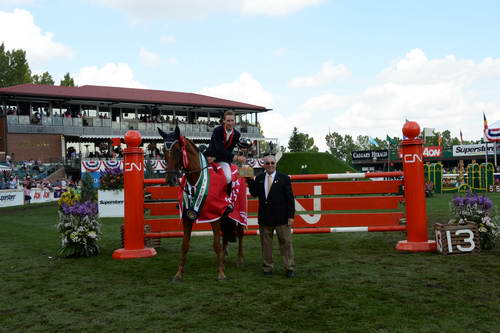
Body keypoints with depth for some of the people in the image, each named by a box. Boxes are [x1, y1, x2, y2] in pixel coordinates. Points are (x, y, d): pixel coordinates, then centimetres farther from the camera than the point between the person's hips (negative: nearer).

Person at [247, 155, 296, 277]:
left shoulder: (284, 178, -1)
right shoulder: (259, 178, 8)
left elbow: (290, 198, -3)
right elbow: (254, 194, 1)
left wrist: (291, 215, -9)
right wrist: (250, 180, -10)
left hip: (281, 217, -3)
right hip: (264, 217, 3)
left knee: (286, 243, 3)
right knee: (266, 244, 11)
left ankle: (289, 268, 10)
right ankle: (267, 267, 22)